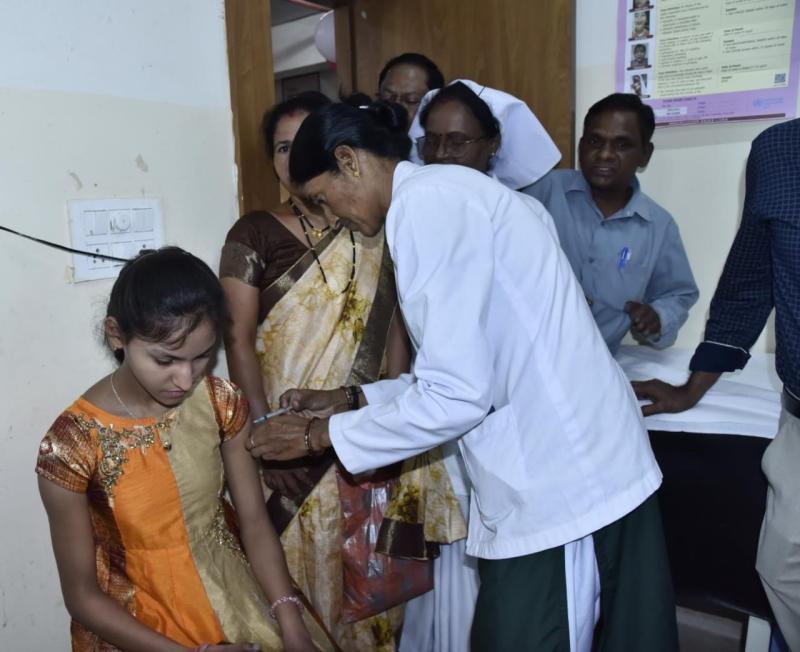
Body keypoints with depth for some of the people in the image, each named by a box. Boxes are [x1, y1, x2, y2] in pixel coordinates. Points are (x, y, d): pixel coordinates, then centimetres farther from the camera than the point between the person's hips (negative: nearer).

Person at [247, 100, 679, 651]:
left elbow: (456, 395, -19)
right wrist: (347, 400, 15)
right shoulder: (445, 192, 13)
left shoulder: (427, 200, -15)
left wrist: (321, 434, -6)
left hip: (559, 488, -9)